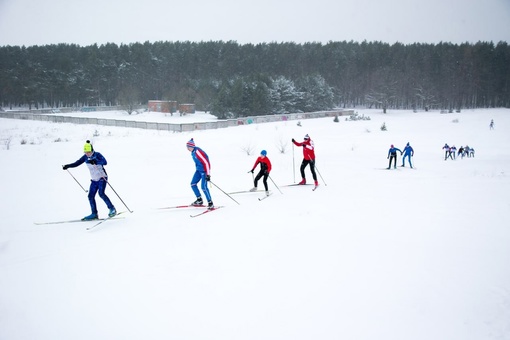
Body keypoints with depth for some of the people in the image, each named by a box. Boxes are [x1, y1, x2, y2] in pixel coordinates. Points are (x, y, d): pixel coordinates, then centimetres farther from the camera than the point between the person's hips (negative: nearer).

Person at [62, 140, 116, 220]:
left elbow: (104, 162, -32)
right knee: (91, 196, 0)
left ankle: (112, 209, -9)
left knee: (101, 194, -21)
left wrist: (95, 161, -47)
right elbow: (77, 163, 7)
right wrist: (68, 166, -7)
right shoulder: (85, 157, 1)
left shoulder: (97, 155, -16)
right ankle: (94, 214, 8)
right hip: (94, 180, 7)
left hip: (102, 178, -7)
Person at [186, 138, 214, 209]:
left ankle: (210, 204, -3)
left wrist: (208, 174, -26)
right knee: (193, 184, 8)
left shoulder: (198, 152, -24)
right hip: (199, 170, 10)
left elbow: (206, 162, -25)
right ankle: (199, 200, 19)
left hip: (204, 170, -10)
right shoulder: (193, 152, 4)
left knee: (203, 187, -13)